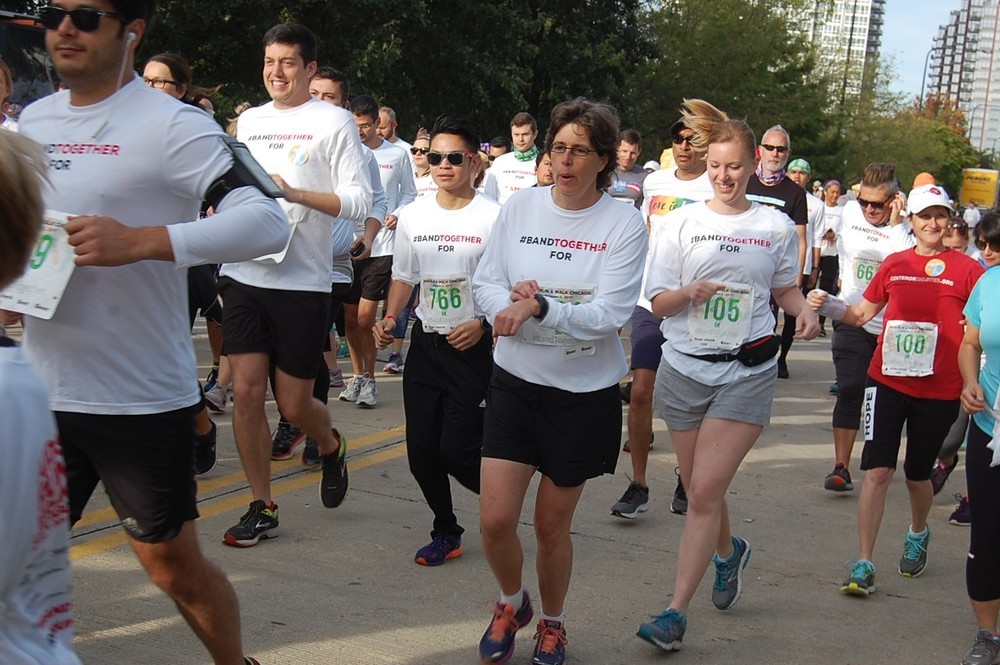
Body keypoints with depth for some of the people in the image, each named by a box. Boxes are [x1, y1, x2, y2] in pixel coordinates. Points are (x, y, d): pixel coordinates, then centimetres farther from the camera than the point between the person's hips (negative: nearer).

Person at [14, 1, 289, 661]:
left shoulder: (172, 124, -11)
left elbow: (268, 221, -23)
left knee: (173, 563, 8)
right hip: (42, 390, 6)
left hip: (143, 398, -6)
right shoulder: (28, 122, 10)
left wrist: (141, 242, -32)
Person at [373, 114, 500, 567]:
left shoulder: (493, 217, -9)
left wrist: (482, 324, -20)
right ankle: (446, 532, 26)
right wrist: (389, 319, 2)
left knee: (456, 451, -8)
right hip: (425, 343, 5)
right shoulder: (413, 216, 7)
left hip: (474, 347, -5)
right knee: (422, 452, 5)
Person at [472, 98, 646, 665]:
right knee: (495, 520, -3)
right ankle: (513, 604, 29)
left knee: (552, 526, 10)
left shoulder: (624, 223, -10)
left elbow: (610, 314, -17)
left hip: (584, 393, -2)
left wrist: (538, 307, -30)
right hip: (516, 380, 2)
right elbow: (485, 282, 4)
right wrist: (511, 298, -18)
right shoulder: (521, 206, -1)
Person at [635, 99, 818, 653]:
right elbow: (657, 303, 2)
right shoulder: (681, 223, 3)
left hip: (746, 372, -2)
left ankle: (676, 612, -7)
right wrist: (691, 292, -19)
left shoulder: (776, 227, 4)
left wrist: (805, 312, -5)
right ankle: (728, 551, 46)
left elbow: (786, 290, 17)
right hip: (685, 367, 2)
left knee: (705, 492, -11)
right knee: (699, 489, 13)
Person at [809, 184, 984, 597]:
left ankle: (918, 533, 46)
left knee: (917, 474, 14)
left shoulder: (965, 269, -2)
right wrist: (827, 306, -4)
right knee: (878, 470, -8)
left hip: (940, 389, -1)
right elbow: (862, 314, 12)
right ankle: (864, 565, -3)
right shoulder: (894, 265, 5)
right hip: (888, 380, 1)